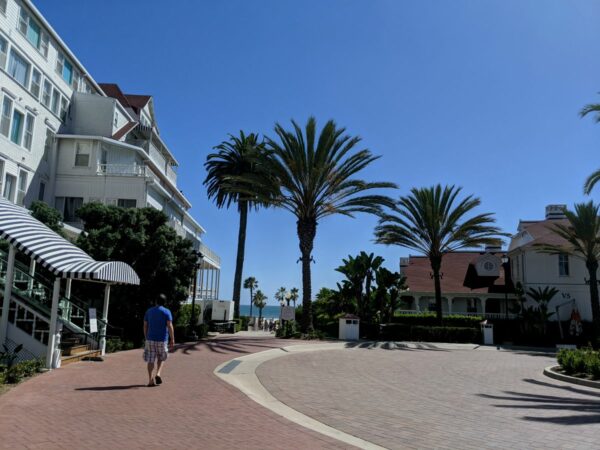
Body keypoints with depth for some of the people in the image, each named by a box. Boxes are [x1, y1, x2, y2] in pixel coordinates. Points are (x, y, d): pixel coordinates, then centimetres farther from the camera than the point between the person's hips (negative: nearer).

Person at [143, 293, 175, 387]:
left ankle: (150, 380, 4)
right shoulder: (166, 312, -5)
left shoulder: (149, 311, 7)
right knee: (161, 358, 16)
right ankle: (158, 374, -3)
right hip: (162, 339, -2)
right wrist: (172, 340, -11)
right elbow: (170, 326, -13)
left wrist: (146, 338, 18)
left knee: (151, 360, 7)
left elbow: (145, 326, 9)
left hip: (150, 339, 2)